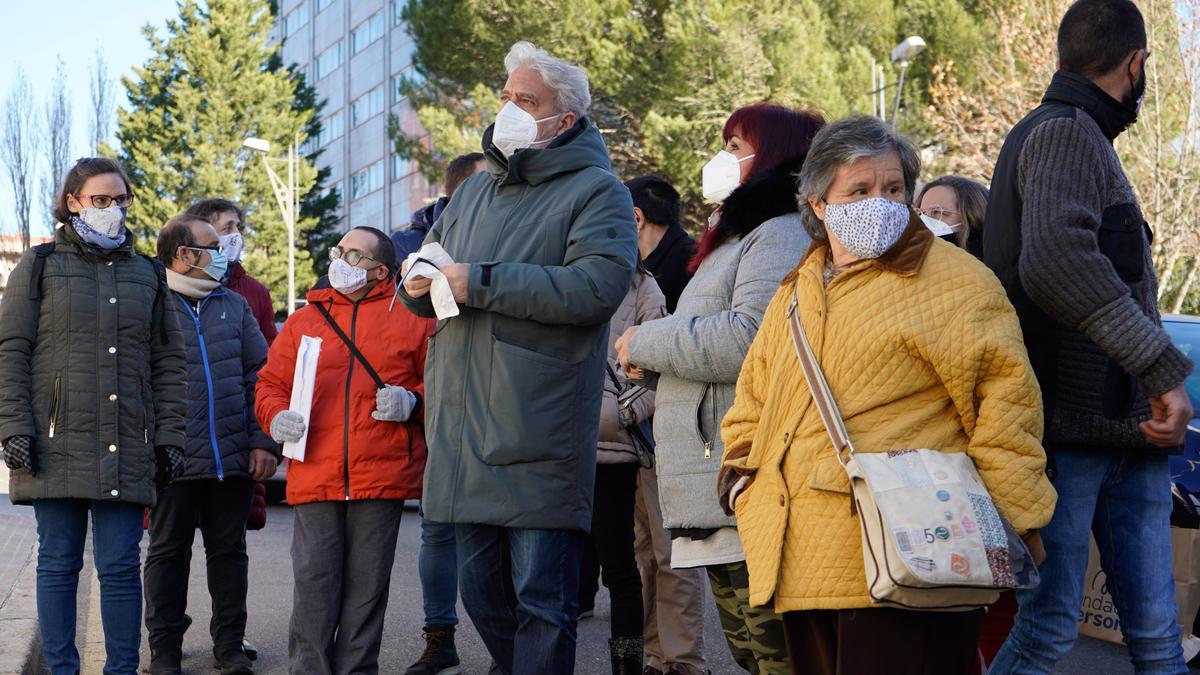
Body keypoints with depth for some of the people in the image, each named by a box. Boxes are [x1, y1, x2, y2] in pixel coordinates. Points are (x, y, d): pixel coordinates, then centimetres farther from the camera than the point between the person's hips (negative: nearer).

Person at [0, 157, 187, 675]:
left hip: (125, 451, 2)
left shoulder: (146, 274, 15)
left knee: (121, 567, 1)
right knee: (58, 564, 3)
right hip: (57, 445, -2)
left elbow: (168, 360, 15)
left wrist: (168, 435, 7)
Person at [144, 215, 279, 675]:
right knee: (169, 553, 6)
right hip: (174, 459, -4)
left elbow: (259, 377, 11)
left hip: (233, 458, 4)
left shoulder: (234, 305, 12)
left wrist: (263, 441, 3)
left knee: (229, 551, 9)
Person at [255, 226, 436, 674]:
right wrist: (276, 417, -3)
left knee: (367, 587, 5)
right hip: (314, 477, 2)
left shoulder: (411, 318, 8)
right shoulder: (303, 320, 15)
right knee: (313, 587, 0)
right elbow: (270, 384, 17)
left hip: (382, 478, -1)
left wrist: (411, 402, -11)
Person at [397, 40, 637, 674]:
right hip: (466, 436, 7)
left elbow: (597, 285, -20)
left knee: (541, 602, -4)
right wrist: (416, 284, -1)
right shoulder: (474, 191, 19)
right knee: (483, 595, 15)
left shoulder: (595, 191, -4)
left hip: (539, 444, -7)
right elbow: (428, 258, 26)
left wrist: (479, 282, -19)